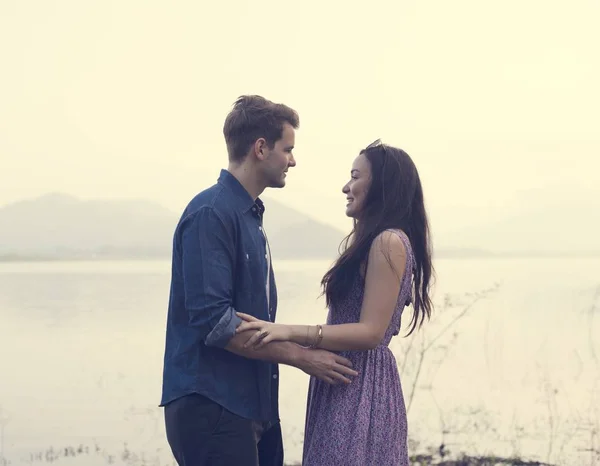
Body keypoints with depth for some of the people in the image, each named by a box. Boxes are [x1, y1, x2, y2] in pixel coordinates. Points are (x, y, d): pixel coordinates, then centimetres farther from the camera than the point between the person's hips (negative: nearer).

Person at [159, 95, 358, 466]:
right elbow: (212, 320, -21)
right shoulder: (211, 214, -13)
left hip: (252, 405, 9)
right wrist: (299, 355, -16)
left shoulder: (250, 215, 16)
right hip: (211, 407, -9)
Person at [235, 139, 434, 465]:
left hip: (359, 390, -10)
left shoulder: (389, 242, -14)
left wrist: (291, 332, -24)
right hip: (349, 385, 10)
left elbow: (371, 332, -20)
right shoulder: (376, 241, 17)